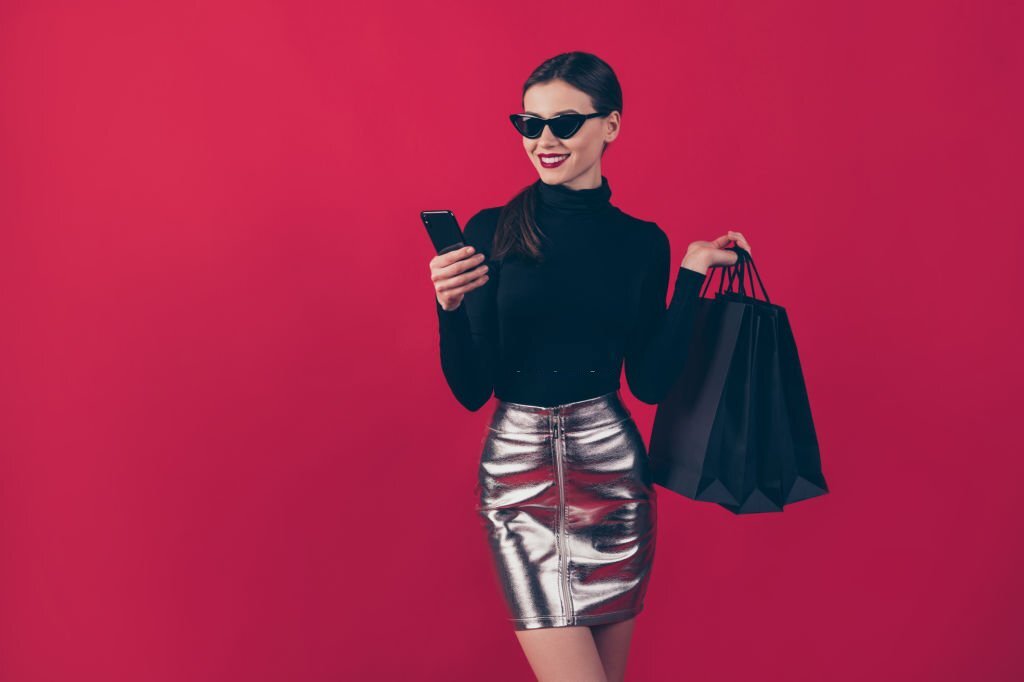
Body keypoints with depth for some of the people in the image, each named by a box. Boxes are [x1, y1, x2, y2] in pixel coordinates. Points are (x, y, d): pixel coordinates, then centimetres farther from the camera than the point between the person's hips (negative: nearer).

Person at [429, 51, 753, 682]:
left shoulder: (642, 242, 3)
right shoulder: (492, 232, -3)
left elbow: (650, 382, 0)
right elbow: (472, 391, -4)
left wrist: (693, 275, -2)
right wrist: (450, 307, -21)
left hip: (611, 466, 2)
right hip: (517, 468, -2)